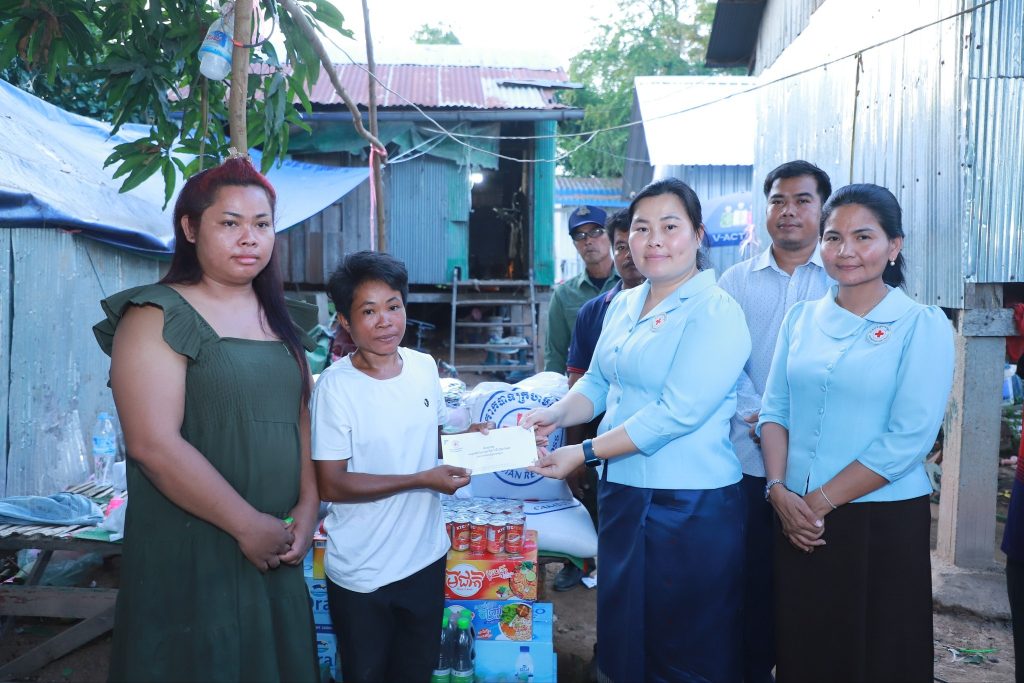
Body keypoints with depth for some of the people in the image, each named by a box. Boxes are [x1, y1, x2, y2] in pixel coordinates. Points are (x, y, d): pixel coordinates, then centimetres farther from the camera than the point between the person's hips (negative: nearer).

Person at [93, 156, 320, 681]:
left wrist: (308, 505, -2)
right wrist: (248, 524, -17)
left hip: (275, 548, 6)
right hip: (190, 550, -6)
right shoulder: (158, 317, -12)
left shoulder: (276, 317, 10)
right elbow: (153, 444, -21)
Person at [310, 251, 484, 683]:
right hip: (361, 575, -5)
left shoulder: (424, 367, -2)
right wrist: (422, 480, -22)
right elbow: (331, 485, -19)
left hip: (426, 557, 5)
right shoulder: (336, 386, -18)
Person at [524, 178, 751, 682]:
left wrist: (584, 453, -22)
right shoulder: (623, 305, 8)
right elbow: (598, 381, 14)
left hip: (691, 508, -7)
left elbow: (677, 413, -23)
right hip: (621, 494, 8)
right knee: (621, 636, 22)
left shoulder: (715, 314, -15)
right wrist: (556, 415, -6)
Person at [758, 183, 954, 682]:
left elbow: (908, 439, -14)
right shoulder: (802, 318, 6)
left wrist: (820, 502, -14)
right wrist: (780, 491, -9)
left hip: (884, 524, -4)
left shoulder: (923, 325, -8)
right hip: (797, 522, 4)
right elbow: (774, 411, 6)